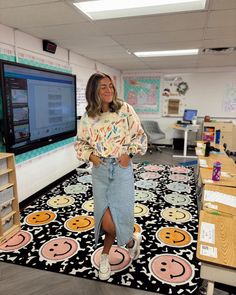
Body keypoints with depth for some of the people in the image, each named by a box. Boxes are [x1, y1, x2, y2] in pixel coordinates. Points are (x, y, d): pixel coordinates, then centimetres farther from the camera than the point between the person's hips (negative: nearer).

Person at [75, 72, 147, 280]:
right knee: (107, 221, 3)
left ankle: (105, 256, 32)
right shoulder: (88, 117, 1)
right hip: (100, 170, 3)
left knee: (114, 218, -1)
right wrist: (90, 155, -5)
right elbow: (80, 143, 12)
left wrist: (129, 154, -10)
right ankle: (131, 241, 35)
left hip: (122, 169, -2)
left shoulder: (125, 110, -5)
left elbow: (139, 136, 1)